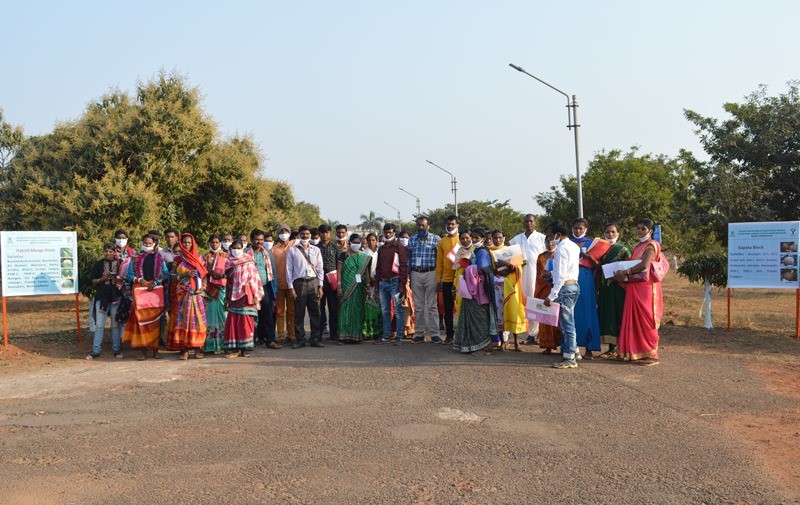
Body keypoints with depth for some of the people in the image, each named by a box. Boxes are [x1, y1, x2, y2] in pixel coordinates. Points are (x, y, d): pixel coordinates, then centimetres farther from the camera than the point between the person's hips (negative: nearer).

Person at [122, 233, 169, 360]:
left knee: (155, 319, 0)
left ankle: (155, 349, 5)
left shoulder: (159, 258, 10)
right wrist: (138, 279, -11)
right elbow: (129, 275, 7)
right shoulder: (136, 258, 10)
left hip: (155, 290, 0)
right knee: (141, 319, -4)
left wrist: (156, 282, -11)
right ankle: (143, 351, -1)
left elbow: (166, 273, 3)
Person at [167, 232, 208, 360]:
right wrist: (186, 274, -11)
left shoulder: (199, 258, 10)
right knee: (183, 319, -6)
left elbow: (204, 274, 8)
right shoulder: (178, 259, 9)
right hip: (183, 294, 0)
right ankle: (184, 350, -5)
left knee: (197, 319, -4)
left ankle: (197, 349, 0)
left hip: (197, 293, 0)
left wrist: (203, 287, -8)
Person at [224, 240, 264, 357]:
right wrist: (227, 297, 15)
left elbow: (254, 279, 0)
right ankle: (235, 349, 1)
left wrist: (255, 296, -7)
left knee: (246, 322, -3)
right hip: (234, 297, 2)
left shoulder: (249, 262, 4)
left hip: (246, 296, -2)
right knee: (233, 322, -3)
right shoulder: (229, 263, 10)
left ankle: (244, 348, 2)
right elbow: (228, 281, 16)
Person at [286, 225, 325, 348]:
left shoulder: (315, 250, 12)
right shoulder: (292, 250, 6)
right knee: (299, 313, 1)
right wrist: (291, 287, -4)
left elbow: (320, 269, 11)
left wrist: (320, 286, 3)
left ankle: (315, 339, 10)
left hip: (313, 282, 2)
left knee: (315, 312, 2)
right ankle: (300, 340, 8)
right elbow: (289, 269, 3)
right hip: (299, 282, -2)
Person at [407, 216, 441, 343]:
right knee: (418, 306, 7)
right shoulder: (412, 240, 12)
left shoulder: (436, 239, 1)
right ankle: (420, 333, 12)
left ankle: (434, 333, 3)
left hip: (430, 273, -3)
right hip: (416, 274, 3)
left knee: (432, 305, -1)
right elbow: (409, 259, 13)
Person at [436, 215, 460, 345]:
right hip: (447, 280, 3)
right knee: (447, 309, 6)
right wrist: (438, 281, 4)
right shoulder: (442, 242, 9)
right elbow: (439, 262, 8)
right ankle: (449, 334, 13)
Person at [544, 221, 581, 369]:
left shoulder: (561, 248, -16)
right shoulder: (574, 246, 13)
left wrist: (551, 296, -20)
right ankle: (573, 350, 23)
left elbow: (561, 275, -21)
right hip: (574, 284, 10)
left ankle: (569, 358, 2)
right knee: (567, 322, 17)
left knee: (566, 323, -3)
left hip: (565, 287, -10)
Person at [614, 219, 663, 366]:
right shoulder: (638, 246, 20)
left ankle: (652, 355, -2)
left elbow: (644, 265, -20)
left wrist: (625, 272, -17)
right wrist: (623, 275, -5)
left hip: (646, 287, -8)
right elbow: (632, 264, 14)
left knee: (646, 320, -7)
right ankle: (636, 352, 12)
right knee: (634, 320, 7)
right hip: (634, 287, 8)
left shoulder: (651, 245, -6)